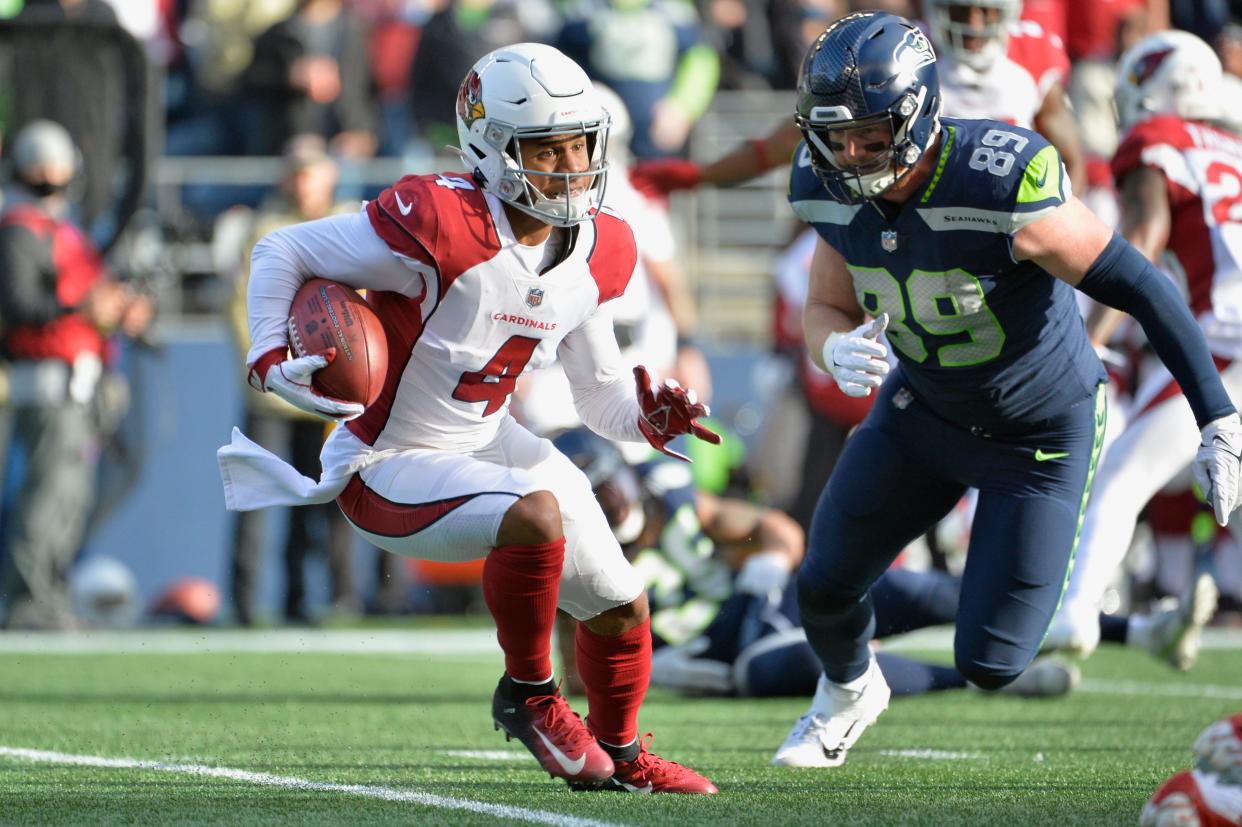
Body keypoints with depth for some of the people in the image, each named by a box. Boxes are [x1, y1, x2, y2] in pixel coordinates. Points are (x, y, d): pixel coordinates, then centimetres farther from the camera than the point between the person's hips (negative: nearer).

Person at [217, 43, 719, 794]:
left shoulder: (595, 257, -4)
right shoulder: (442, 226, -28)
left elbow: (602, 398, 8)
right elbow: (281, 251, -17)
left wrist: (649, 420, -14)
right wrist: (272, 362, -29)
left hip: (488, 442, 8)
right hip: (386, 468, -8)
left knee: (621, 606, 11)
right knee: (535, 515, -34)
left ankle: (621, 755, 39)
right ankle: (529, 696, -9)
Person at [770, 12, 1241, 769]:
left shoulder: (1001, 189, -36)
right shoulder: (832, 193, -16)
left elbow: (1140, 287, -28)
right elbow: (825, 310, -1)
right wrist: (838, 349, -28)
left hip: (1041, 433, -5)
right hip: (923, 409, 5)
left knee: (989, 662, -7)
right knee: (825, 586, 5)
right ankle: (850, 692, 41)